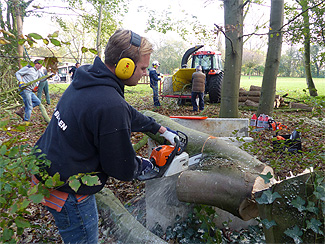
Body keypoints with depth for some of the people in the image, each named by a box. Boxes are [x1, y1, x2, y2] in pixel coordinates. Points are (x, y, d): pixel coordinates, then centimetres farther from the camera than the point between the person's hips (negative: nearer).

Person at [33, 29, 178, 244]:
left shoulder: (88, 79, -2)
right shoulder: (111, 106, -31)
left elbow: (129, 115, 12)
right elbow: (123, 169, -20)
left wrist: (161, 130, 18)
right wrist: (143, 166, 3)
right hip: (68, 193, -9)